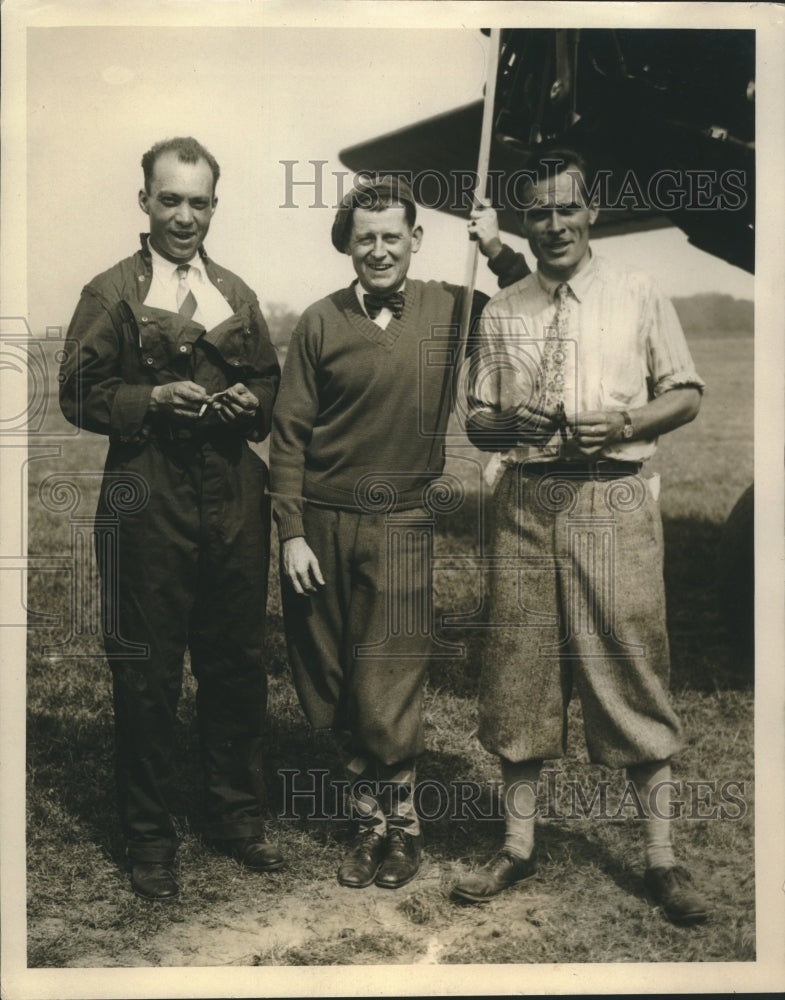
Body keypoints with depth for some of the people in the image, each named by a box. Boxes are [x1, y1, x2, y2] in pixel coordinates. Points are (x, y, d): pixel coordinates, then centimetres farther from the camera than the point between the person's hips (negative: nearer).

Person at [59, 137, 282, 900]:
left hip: (235, 501, 4)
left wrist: (252, 401, -2)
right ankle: (149, 839, 20)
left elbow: (269, 381, 20)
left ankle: (238, 816, 31)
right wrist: (153, 397, -17)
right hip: (149, 506, -4)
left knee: (238, 665, 12)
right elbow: (79, 394, -2)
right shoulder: (111, 294, 1)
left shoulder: (237, 294, 15)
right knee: (146, 676, 3)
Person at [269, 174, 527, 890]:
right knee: (330, 697, 8)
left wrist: (501, 253, -6)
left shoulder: (453, 309, 3)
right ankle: (375, 820, 28)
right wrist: (291, 532, -3)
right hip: (323, 525, 2)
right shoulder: (321, 322, 2)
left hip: (402, 527, -1)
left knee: (385, 697, -3)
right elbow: (289, 432, 2)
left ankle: (398, 823, 22)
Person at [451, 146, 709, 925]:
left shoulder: (637, 295, 5)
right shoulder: (500, 313, 12)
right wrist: (509, 424, -9)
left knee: (631, 671, -1)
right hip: (525, 502, 3)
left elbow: (686, 393, 7)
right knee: (520, 670, 6)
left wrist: (622, 424, -11)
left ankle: (661, 859, 12)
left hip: (612, 500, -2)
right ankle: (518, 846, 20)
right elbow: (475, 421, 14)